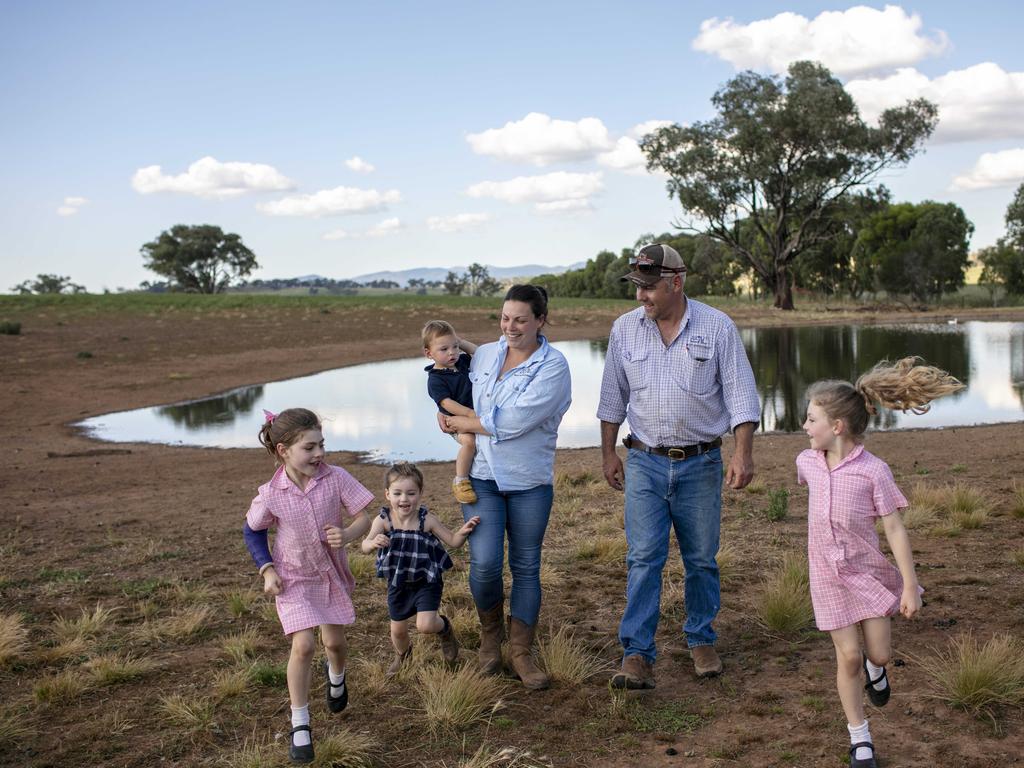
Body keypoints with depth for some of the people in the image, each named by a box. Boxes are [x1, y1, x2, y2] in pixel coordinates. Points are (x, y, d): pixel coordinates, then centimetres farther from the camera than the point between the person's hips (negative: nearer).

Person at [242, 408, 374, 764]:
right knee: (303, 646, -12)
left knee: (334, 641, 14)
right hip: (294, 579, -2)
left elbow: (363, 518, -13)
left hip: (332, 573, 2)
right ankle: (300, 725, 4)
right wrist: (267, 569, -11)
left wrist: (347, 534, -33)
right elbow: (253, 532, 0)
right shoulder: (270, 495, -19)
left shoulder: (335, 478, -19)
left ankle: (336, 676, 52)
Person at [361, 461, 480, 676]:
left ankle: (444, 627, 19)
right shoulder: (383, 520, -17)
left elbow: (452, 541, -7)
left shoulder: (427, 520, -17)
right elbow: (365, 546, -29)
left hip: (426, 582, -2)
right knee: (398, 629, 15)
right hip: (398, 583, 2)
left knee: (425, 625, -19)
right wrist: (374, 542, -53)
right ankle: (402, 655, 51)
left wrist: (463, 532, -29)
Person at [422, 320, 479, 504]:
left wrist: (461, 342, 9)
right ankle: (460, 482, -22)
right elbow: (447, 403, -23)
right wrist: (470, 413, -33)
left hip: (474, 416, 8)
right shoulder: (435, 380, -14)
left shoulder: (461, 361, 9)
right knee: (469, 441, -35)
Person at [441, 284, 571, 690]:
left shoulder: (553, 365, -10)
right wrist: (450, 417, 6)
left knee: (526, 567, 6)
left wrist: (462, 423, -7)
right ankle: (490, 635, 19)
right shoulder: (483, 355, 5)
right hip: (481, 475, 2)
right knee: (485, 563, -9)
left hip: (529, 480, -2)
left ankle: (521, 653, 20)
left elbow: (512, 423, -17)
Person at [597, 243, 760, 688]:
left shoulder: (717, 327, -4)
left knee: (701, 559, 9)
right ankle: (637, 655, -5)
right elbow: (613, 398, 11)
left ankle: (701, 640, 26)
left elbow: (740, 394, -4)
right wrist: (608, 453, 10)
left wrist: (744, 452, -11)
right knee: (643, 559, -6)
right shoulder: (625, 329, 2)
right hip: (645, 463, 1)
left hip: (701, 464, -1)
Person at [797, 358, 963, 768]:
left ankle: (874, 669, 42)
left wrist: (910, 585, -14)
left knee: (879, 653, 4)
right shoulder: (807, 461, -6)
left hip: (867, 570, -2)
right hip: (828, 575, 2)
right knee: (848, 657, 2)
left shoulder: (873, 470, -20)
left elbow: (894, 529, -16)